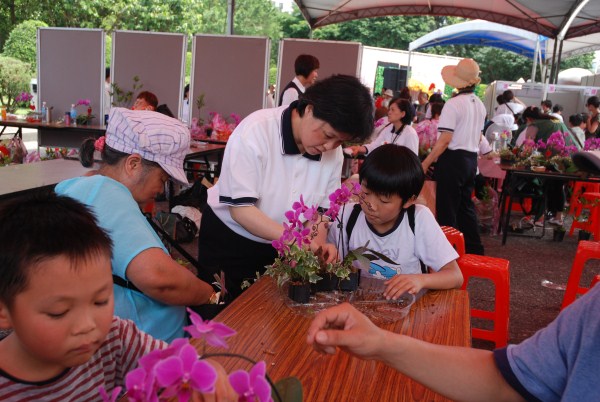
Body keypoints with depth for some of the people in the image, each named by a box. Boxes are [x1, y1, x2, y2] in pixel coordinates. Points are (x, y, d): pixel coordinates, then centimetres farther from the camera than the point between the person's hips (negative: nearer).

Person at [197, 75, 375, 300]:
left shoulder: (333, 152, -11)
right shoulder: (256, 131, -26)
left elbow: (321, 207, -2)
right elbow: (240, 208, -27)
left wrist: (318, 244, -22)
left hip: (280, 249, 4)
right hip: (228, 241, -4)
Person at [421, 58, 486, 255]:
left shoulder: (453, 104, -16)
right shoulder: (480, 105, 8)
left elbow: (445, 139, -19)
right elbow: (477, 136, 16)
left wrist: (426, 163, -14)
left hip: (453, 158, -8)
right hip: (471, 159, 8)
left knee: (447, 207, 2)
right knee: (465, 205, 18)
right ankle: (474, 249, 25)